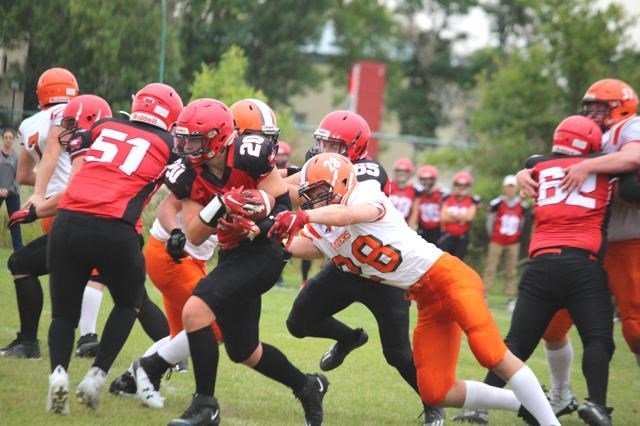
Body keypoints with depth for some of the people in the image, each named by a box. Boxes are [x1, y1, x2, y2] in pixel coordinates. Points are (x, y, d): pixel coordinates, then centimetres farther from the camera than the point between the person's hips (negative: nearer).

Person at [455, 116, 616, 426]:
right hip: (584, 264, -3)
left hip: (542, 264, 3)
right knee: (598, 340, -5)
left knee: (518, 340, 6)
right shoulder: (605, 168, 10)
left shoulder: (539, 166, 18)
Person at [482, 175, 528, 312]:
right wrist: (491, 236, 6)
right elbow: (490, 221, 1)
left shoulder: (522, 206, 0)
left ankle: (511, 300, 8)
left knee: (511, 272, 5)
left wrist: (516, 236, 13)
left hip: (513, 243, 3)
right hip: (497, 241, -3)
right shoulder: (497, 204, -9)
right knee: (490, 269, -1)